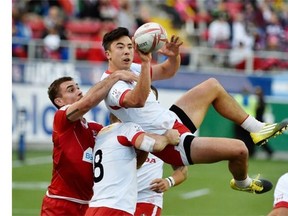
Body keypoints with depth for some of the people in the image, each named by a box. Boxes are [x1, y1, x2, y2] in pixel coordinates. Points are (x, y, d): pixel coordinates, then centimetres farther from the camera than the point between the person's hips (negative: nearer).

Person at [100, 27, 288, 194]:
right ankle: (242, 183, 19)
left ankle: (257, 129, 32)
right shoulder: (111, 85, -24)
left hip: (173, 121, 10)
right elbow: (138, 100, -44)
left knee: (212, 86, 22)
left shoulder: (130, 68, 3)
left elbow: (167, 71, 13)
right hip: (171, 145, -10)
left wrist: (174, 56, -10)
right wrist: (145, 63, -51)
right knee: (239, 149, -16)